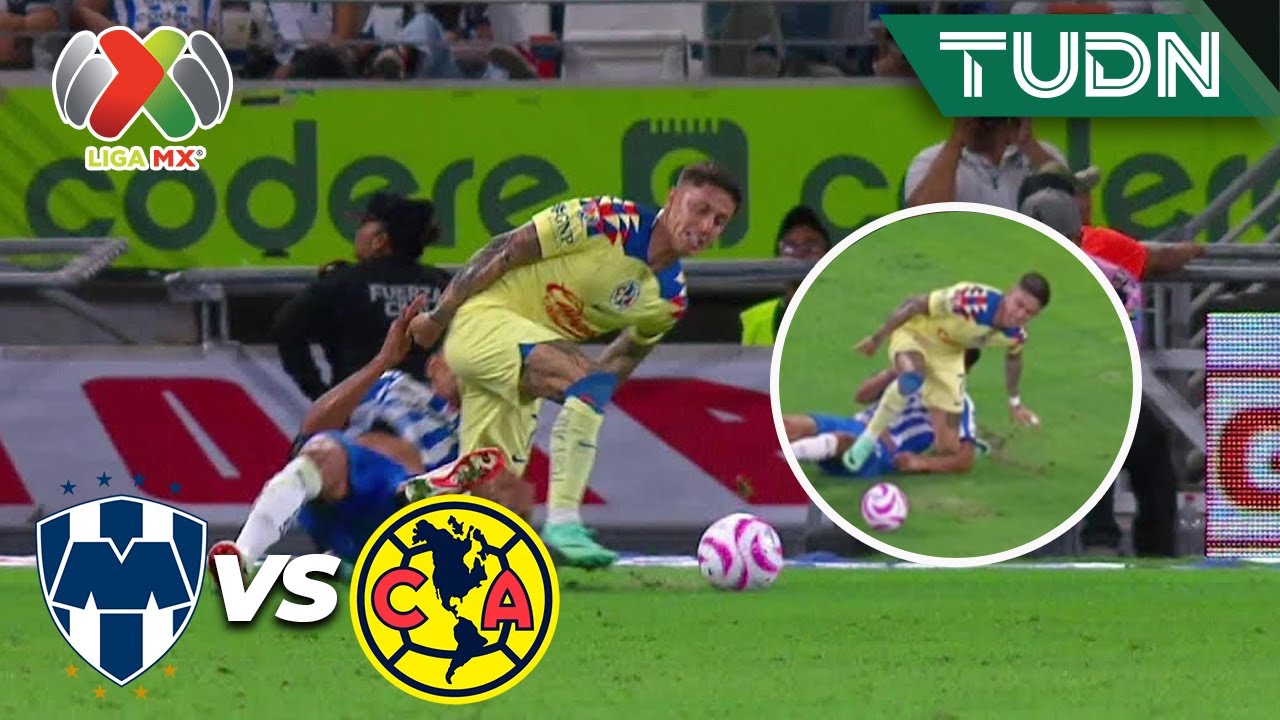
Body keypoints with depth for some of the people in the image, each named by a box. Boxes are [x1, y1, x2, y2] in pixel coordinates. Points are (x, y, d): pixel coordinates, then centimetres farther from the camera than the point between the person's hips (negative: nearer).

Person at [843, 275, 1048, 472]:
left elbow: (1013, 356, 7)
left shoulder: (1016, 335, -19)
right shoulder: (971, 300, -39)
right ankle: (868, 438, -23)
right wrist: (877, 338, -17)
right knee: (911, 380, -43)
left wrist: (1015, 403, 20)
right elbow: (915, 304, -27)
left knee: (949, 448, -3)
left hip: (948, 355, 5)